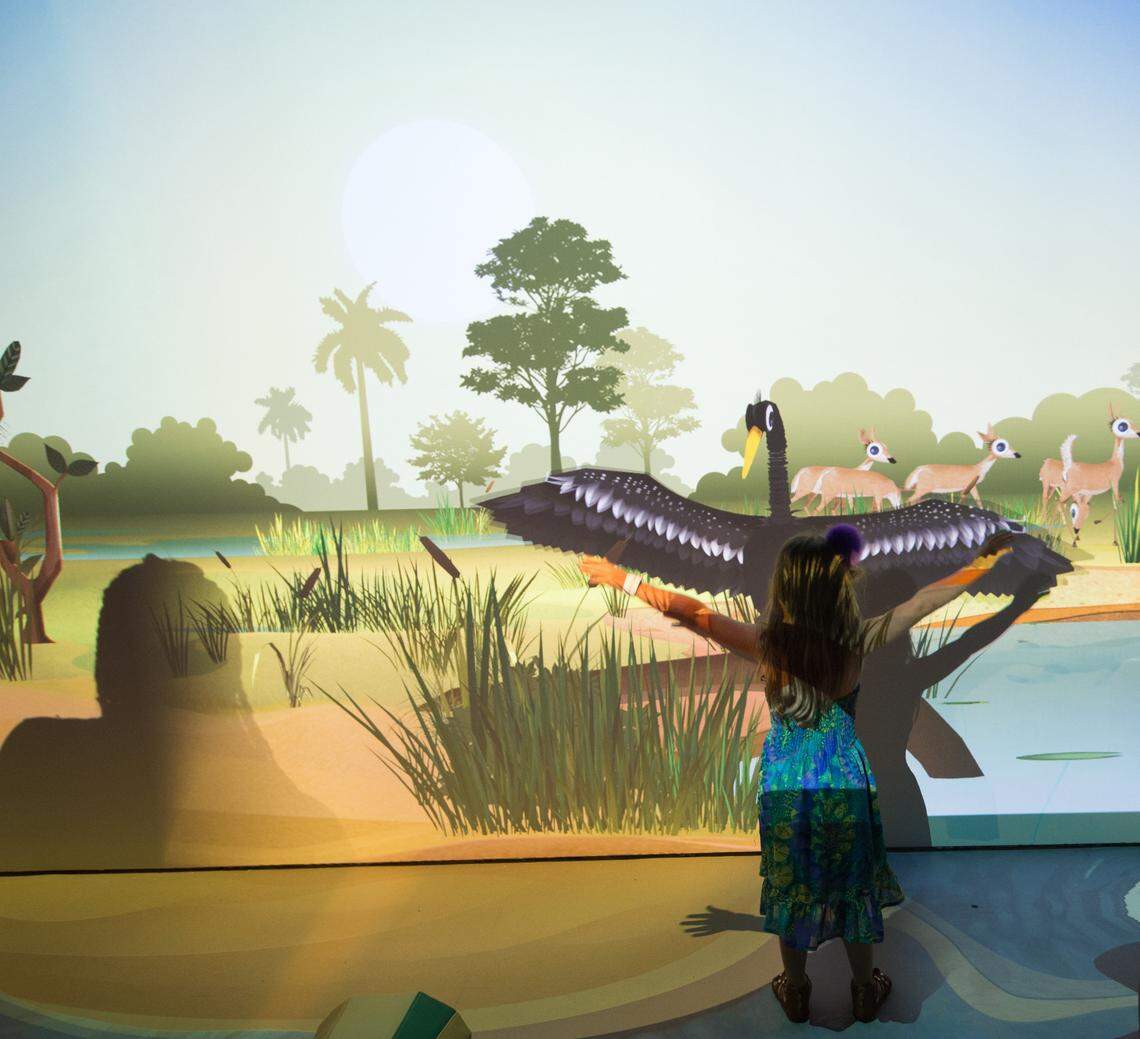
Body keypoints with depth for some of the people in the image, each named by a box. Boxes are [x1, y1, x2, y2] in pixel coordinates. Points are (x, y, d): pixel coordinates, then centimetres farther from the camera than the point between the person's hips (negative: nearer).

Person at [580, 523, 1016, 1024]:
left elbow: (692, 612, -18)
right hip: (845, 780, 0)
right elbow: (924, 601, -10)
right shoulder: (857, 641, -20)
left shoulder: (766, 643, -22)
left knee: (790, 886, 20)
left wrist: (626, 581, -10)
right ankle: (865, 991, 38)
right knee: (853, 884, 20)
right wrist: (986, 559, 1)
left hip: (786, 783, 0)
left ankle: (796, 992, 37)